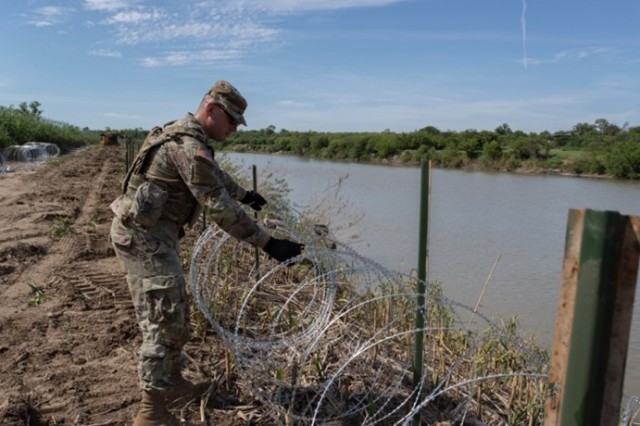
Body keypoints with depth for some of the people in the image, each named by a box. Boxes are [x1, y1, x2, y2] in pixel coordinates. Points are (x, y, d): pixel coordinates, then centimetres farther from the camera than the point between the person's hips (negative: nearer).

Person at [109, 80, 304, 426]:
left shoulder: (184, 136, 13)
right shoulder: (189, 146, -21)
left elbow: (215, 174, 31)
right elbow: (219, 207, -26)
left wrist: (245, 194, 45)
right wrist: (268, 244, -24)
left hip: (144, 233, 11)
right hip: (144, 236, -11)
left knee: (173, 312, 17)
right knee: (164, 319, -9)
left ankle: (172, 382, 32)